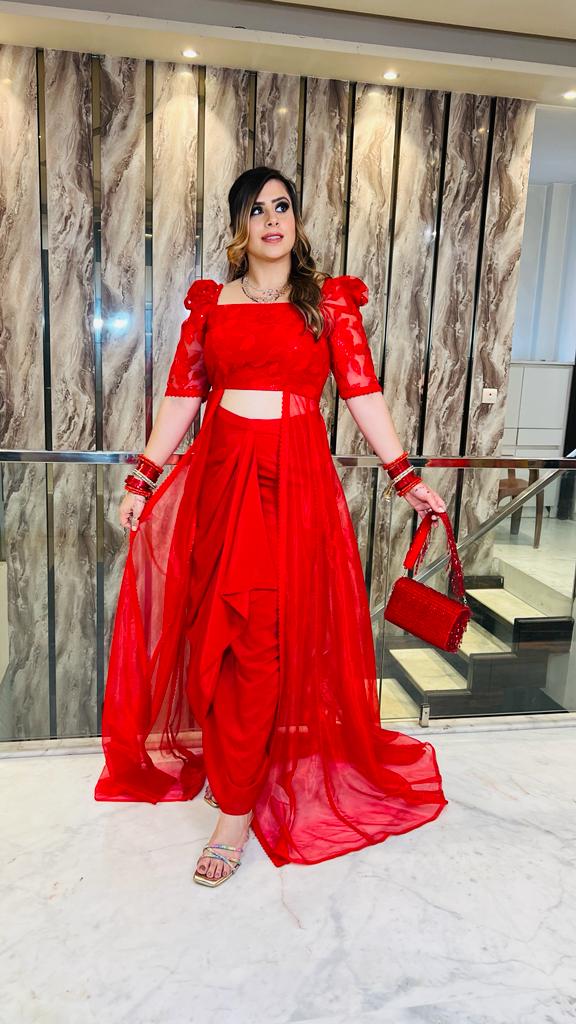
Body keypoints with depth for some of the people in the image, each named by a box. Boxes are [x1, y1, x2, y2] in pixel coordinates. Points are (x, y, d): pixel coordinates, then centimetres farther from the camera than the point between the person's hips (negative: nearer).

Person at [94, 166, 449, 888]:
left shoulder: (330, 300, 6)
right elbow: (182, 394, 9)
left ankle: (237, 807, 6)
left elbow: (362, 392, 3)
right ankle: (233, 765, 29)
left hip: (297, 479, -2)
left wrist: (405, 478, -1)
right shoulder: (210, 302, 11)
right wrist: (143, 479, 5)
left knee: (264, 641, -5)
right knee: (220, 632, 6)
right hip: (221, 474, 3)